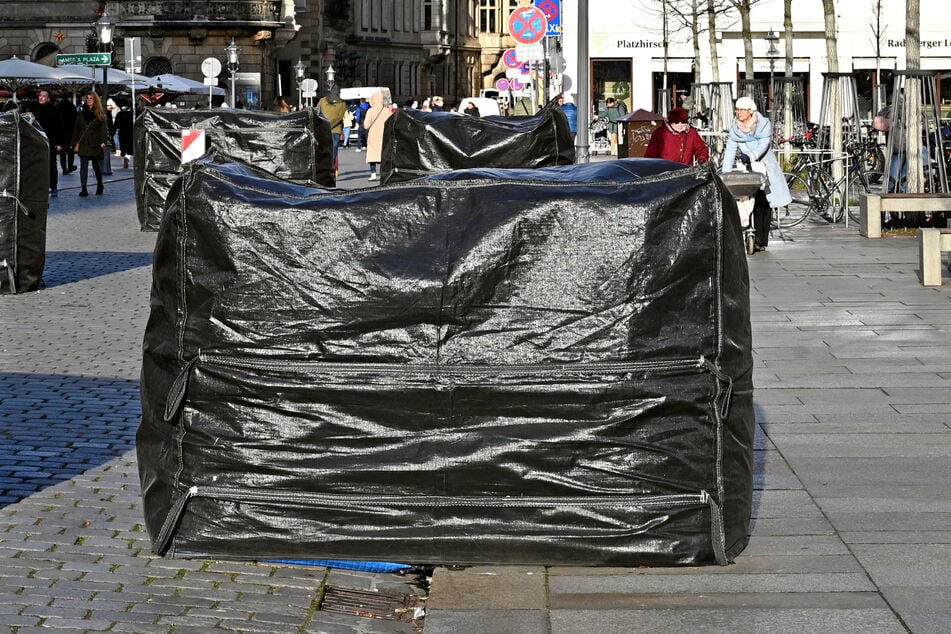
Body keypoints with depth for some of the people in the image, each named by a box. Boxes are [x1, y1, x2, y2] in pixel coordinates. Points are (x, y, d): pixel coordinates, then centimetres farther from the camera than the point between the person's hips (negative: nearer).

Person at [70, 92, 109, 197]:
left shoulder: (100, 114, 1)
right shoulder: (81, 113, 9)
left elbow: (104, 128, -4)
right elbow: (76, 129, 9)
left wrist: (103, 141, -17)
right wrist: (75, 143, 3)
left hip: (95, 145, -2)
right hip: (83, 144, 2)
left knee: (97, 166, 9)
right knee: (83, 166, -4)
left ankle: (99, 186, 29)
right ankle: (83, 188, -5)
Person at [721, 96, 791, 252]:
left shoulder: (764, 124, -6)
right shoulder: (734, 127, 1)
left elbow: (764, 145, -18)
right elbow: (730, 150, -6)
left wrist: (751, 156, -36)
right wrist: (726, 172, -16)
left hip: (764, 165, -2)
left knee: (763, 204, -5)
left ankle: (760, 241, -4)